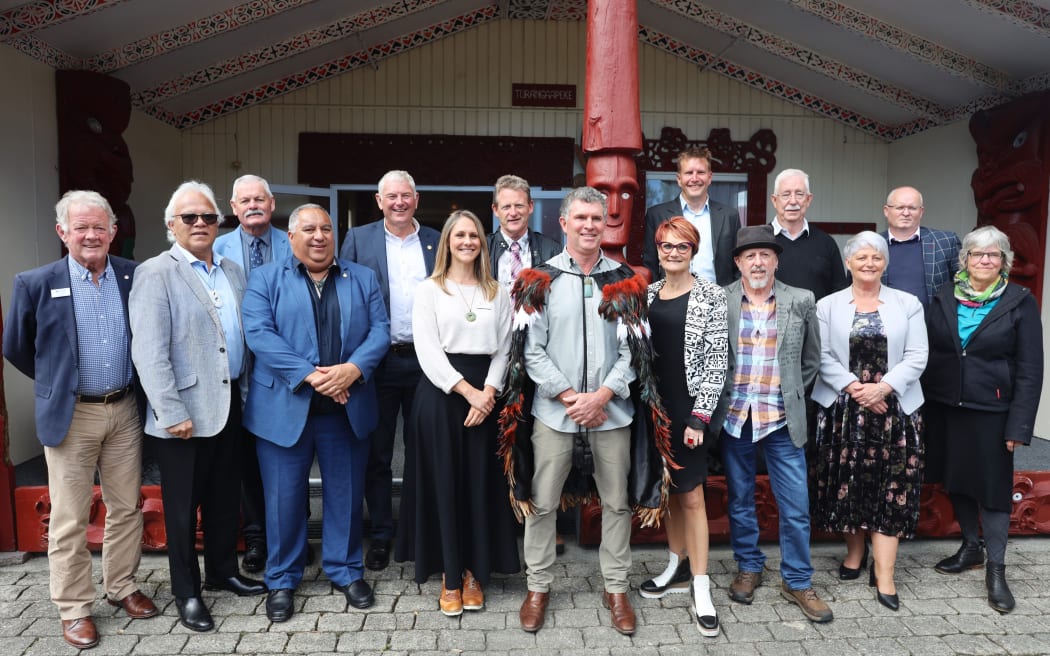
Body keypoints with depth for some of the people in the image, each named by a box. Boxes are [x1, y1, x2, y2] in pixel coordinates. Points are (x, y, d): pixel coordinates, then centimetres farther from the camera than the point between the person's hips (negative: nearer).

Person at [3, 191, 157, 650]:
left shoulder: (135, 277, 0)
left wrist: (135, 383, 10)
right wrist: (57, 384, 10)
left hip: (125, 410, 3)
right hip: (70, 415, -2)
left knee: (126, 508, 13)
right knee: (69, 520, 6)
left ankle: (121, 587, 30)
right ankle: (73, 608, 20)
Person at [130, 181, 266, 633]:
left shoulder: (233, 273, 11)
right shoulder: (155, 273, -8)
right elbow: (149, 352, -15)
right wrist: (172, 413, -19)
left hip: (229, 404, 6)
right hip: (184, 411, -5)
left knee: (225, 496, 17)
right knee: (183, 504, 8)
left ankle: (222, 572, 35)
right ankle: (186, 592, 24)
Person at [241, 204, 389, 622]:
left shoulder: (363, 279, 10)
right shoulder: (265, 280, 3)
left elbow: (379, 330, 1)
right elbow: (259, 334, -10)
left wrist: (352, 369, -17)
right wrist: (309, 375, -20)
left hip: (347, 407, 2)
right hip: (285, 407, -2)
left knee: (346, 493, 12)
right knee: (284, 497, 7)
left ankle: (346, 570, 29)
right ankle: (282, 579, 24)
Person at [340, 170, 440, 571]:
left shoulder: (436, 242, 8)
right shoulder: (358, 239, 4)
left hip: (425, 360, 1)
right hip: (378, 361, -1)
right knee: (376, 455, 9)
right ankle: (380, 536, 23)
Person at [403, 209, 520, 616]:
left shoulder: (497, 293, 12)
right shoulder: (429, 290, 3)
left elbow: (503, 349, 7)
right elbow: (427, 349, -7)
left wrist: (488, 393, -9)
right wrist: (467, 390, -15)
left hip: (485, 394, 3)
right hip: (441, 392, -2)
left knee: (481, 483, 5)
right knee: (444, 482, 2)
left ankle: (475, 573, 19)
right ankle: (449, 577, 14)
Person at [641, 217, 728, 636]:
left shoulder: (710, 296, -6)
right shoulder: (647, 294, 8)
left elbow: (715, 361, -9)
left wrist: (700, 416, -15)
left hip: (687, 408, -5)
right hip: (653, 406, 5)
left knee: (691, 495, -2)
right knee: (667, 489, 14)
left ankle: (701, 587, 8)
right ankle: (678, 566, 30)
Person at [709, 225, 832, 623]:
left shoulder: (801, 301, 1)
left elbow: (811, 360, 11)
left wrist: (792, 397, 8)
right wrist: (721, 398, 3)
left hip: (782, 420, 0)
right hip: (734, 417, 0)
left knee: (796, 507, 4)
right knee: (740, 501, 13)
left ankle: (797, 582, 21)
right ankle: (748, 568, 31)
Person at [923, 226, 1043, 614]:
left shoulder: (1020, 302, -4)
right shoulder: (945, 298, 5)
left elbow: (1030, 369, -6)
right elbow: (927, 353, 6)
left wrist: (1019, 425, -10)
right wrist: (923, 407, 0)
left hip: (992, 411, -3)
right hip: (947, 407, 3)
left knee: (994, 485, 3)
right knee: (956, 480, 13)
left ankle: (996, 568, 15)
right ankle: (970, 547, 33)